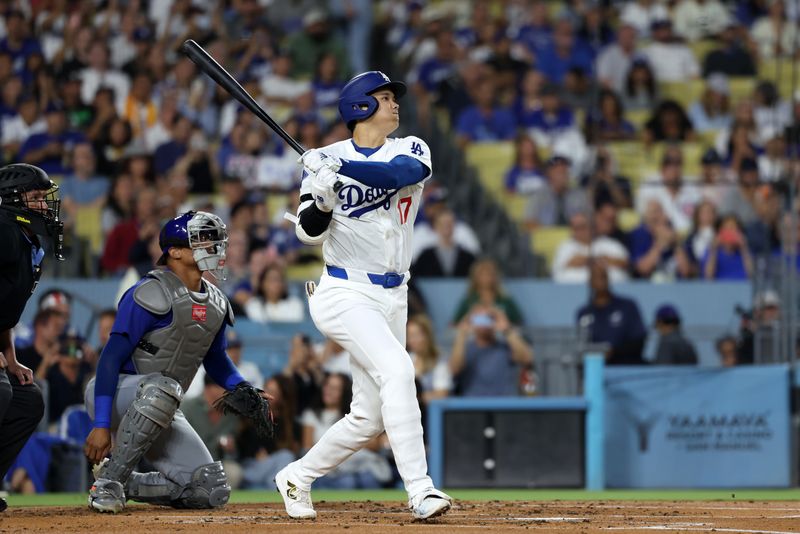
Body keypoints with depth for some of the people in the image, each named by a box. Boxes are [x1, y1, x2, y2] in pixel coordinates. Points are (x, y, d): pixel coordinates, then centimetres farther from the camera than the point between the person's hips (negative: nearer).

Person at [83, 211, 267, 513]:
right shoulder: (151, 294, -17)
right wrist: (101, 425, -28)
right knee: (163, 387, -42)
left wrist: (242, 388, 0)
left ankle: (124, 484, 11)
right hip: (115, 397, -7)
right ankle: (108, 481, -25)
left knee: (212, 492, -8)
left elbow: (215, 358, 22)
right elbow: (111, 357, -21)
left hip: (162, 414, 7)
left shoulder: (216, 304, 8)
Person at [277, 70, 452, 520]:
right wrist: (319, 196, -28)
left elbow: (403, 172, -19)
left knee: (369, 418, 6)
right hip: (346, 293, -5)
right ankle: (420, 490, -32)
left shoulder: (410, 149, 6)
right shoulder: (326, 159, -1)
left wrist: (341, 167, -30)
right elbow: (310, 231, -8)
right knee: (397, 369, -28)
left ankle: (298, 479, 27)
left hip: (392, 298, 5)